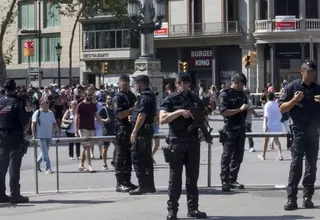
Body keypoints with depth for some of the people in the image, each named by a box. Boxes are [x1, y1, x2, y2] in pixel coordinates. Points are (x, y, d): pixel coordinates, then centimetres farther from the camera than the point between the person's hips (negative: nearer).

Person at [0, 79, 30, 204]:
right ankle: (15, 195, -4)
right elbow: (25, 120, -13)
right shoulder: (16, 102, -11)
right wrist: (21, 126, 7)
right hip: (15, 137, -5)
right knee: (14, 166, -3)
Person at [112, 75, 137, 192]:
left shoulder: (132, 96, 17)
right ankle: (120, 184, -2)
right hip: (122, 129, -8)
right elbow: (120, 114, -18)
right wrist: (133, 109, -19)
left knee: (129, 157, 12)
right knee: (121, 156, -4)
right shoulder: (118, 97, -7)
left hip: (132, 129, 8)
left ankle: (127, 181, 20)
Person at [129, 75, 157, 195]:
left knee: (137, 158, -7)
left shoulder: (144, 97, -16)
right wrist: (133, 117, 20)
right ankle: (149, 185, 16)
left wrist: (134, 131, -21)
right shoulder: (151, 96, 16)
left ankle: (143, 185, -9)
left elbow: (142, 115, -22)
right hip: (148, 129, 10)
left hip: (141, 131, -10)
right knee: (147, 158, 13)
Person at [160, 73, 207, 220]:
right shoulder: (170, 100, -2)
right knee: (175, 177, 0)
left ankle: (193, 208, 13)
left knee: (193, 177, 8)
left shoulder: (196, 99, 12)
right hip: (176, 141, -4)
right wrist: (179, 111, -21)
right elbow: (162, 119, -13)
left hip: (193, 141, 4)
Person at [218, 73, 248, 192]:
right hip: (230, 129, -7)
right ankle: (225, 181, -3)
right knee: (227, 156, -4)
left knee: (238, 156, 9)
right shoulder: (225, 95, -8)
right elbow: (224, 112, -20)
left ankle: (232, 180, 16)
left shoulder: (242, 94, 14)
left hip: (241, 128, 7)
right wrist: (240, 109, -22)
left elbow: (246, 109, 28)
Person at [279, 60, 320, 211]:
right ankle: (291, 198, -9)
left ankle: (308, 197, 10)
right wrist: (294, 100, -17)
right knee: (296, 163, -9)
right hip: (299, 129, -4)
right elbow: (282, 108, -1)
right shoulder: (292, 87, 0)